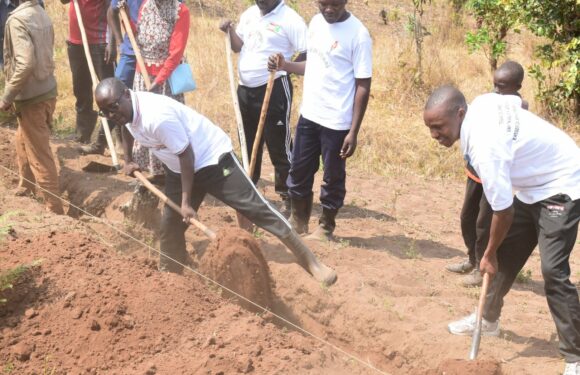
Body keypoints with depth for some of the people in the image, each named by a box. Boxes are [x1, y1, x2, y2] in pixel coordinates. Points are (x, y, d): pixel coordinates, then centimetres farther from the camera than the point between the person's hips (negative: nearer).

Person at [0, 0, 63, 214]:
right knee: (23, 141, 28)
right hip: (47, 90, 9)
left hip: (31, 98, -9)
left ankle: (54, 209, 7)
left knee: (40, 156, 0)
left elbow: (25, 63, -28)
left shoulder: (17, 19, -20)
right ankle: (26, 187, 43)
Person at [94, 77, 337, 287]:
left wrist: (186, 202, -21)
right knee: (170, 224, 9)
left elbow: (186, 156, -26)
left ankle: (311, 263, -5)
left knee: (257, 209, -10)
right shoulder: (126, 108, -7)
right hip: (178, 169, 9)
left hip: (212, 159, -9)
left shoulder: (158, 117, -34)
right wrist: (128, 160, 24)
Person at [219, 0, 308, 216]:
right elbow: (238, 47, 13)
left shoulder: (290, 18, -12)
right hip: (245, 89, 7)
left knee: (279, 146, -3)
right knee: (248, 144, 18)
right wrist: (230, 31, -4)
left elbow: (307, 53, -15)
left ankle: (289, 199, 4)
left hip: (274, 89, -7)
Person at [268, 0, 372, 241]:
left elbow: (363, 86, -14)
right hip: (308, 114, 7)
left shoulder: (358, 34, -16)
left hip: (337, 121, -7)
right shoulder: (316, 22, 5)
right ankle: (298, 220, 34)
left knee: (333, 177, 9)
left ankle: (326, 227, 27)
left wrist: (353, 131, -17)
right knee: (298, 170, 16)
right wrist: (285, 65, -1)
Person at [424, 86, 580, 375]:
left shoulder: (484, 147, -35)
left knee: (553, 271, -18)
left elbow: (503, 211, -27)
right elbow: (515, 101, 14)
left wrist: (489, 254, -9)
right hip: (534, 185, 10)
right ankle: (489, 319, 35)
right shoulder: (482, 103, -10)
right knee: (505, 256, 16)